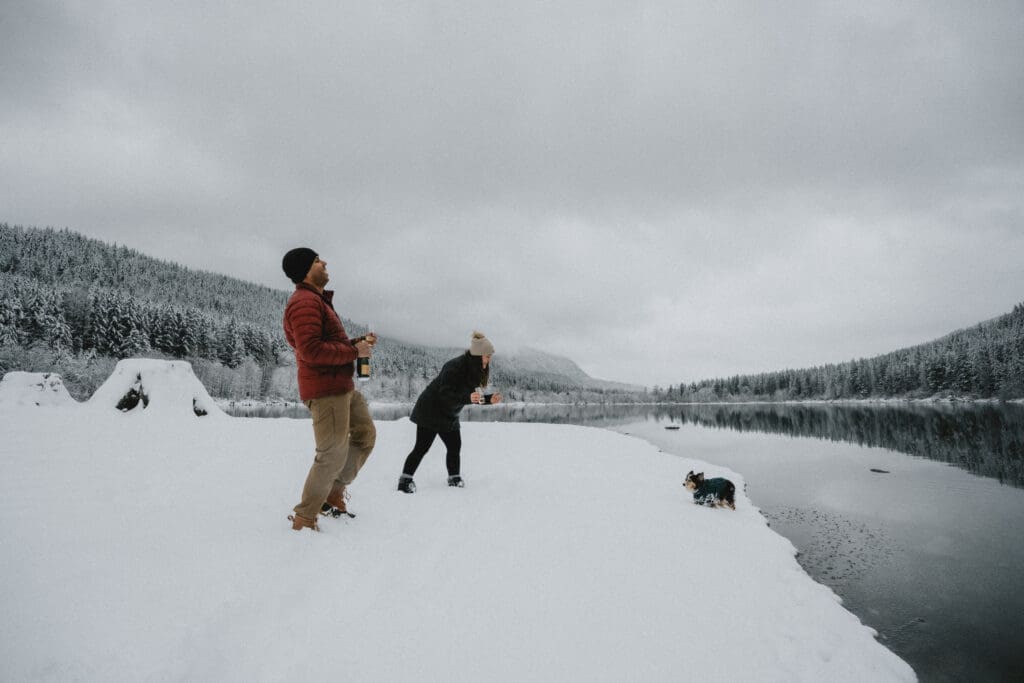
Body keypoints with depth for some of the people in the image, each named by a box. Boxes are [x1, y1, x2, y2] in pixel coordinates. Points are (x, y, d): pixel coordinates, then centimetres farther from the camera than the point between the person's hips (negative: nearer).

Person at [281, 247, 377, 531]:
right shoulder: (305, 301, -15)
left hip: (342, 386, 11)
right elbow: (312, 351, -25)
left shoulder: (318, 300, 20)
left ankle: (334, 493, 27)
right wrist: (355, 351, -16)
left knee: (365, 435, 19)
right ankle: (303, 518, 9)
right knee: (333, 454, -5)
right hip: (325, 389, -11)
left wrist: (358, 342, 8)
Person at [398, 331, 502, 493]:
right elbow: (445, 395, -31)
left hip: (449, 416, 8)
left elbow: (472, 396, 9)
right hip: (430, 411, -8)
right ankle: (405, 479, 3)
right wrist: (468, 398, -44)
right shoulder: (454, 367, -28)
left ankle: (454, 478, 21)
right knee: (422, 448, -5)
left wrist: (489, 399, -7)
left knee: (455, 446, 6)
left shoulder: (475, 370, -1)